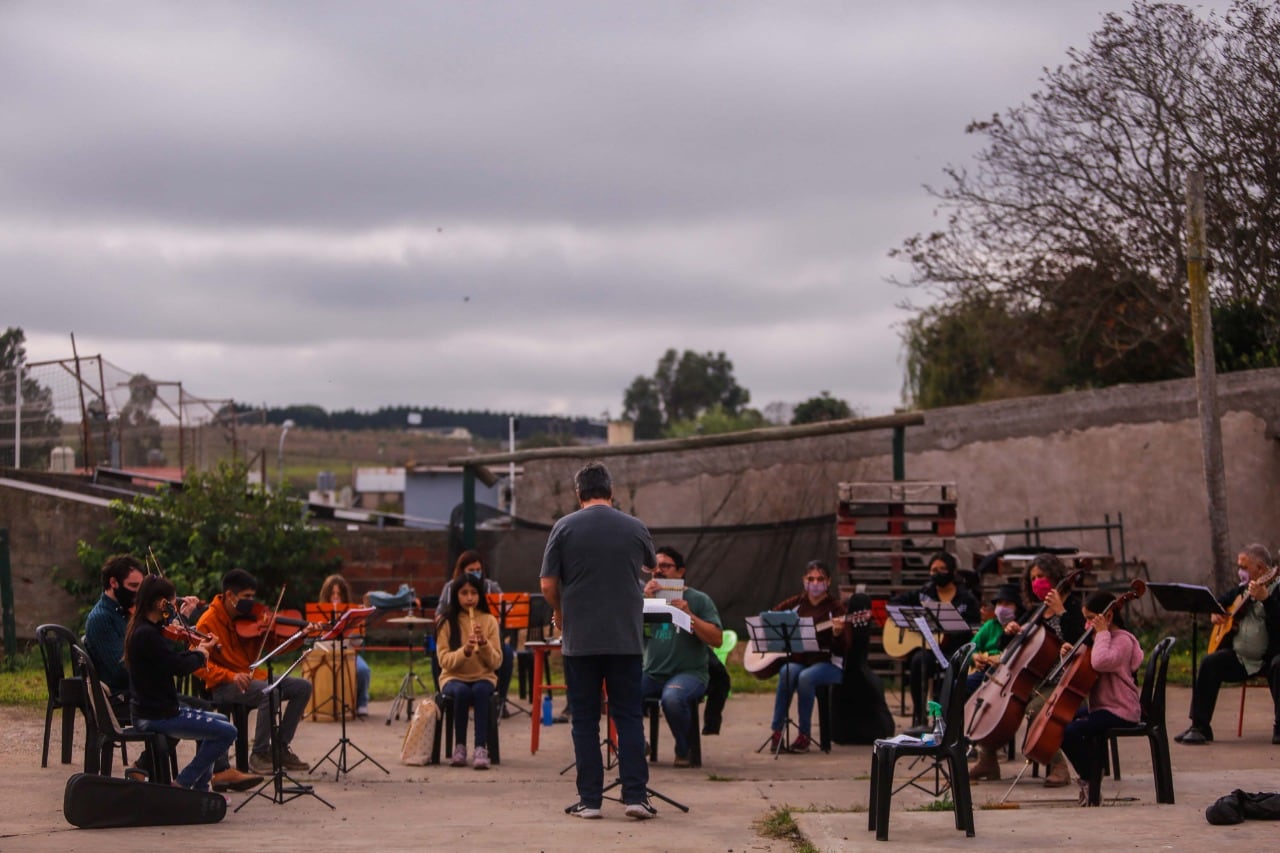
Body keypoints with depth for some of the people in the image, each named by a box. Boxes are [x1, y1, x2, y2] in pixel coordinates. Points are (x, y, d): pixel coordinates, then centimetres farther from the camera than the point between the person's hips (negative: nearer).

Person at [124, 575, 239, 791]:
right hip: (156, 716, -11)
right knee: (227, 732, -10)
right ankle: (183, 784, -2)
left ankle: (200, 788, 23)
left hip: (149, 709, 11)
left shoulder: (139, 629, 9)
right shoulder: (148, 634, -23)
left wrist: (198, 650, 8)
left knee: (220, 721, 25)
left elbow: (170, 659, 17)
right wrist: (200, 654, -3)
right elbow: (180, 666, -23)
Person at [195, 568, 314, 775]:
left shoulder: (250, 618, 8)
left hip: (253, 677, 7)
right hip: (223, 686, -7)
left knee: (303, 687, -5)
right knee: (270, 692, -33)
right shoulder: (208, 622, -10)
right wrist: (231, 676, -28)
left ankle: (281, 748, 2)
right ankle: (259, 754, -17)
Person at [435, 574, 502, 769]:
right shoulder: (446, 621, 0)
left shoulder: (489, 621, 2)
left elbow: (496, 662, -2)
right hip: (454, 678, 0)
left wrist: (484, 644, -20)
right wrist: (464, 651, -25)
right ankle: (459, 747, -22)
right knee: (462, 691, -34)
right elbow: (444, 660, -8)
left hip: (483, 677, 0)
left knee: (480, 691, -34)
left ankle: (481, 748, -34)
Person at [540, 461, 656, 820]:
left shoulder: (565, 528, -4)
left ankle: (589, 798, 4)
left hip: (580, 639, -1)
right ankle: (635, 795, -1)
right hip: (626, 638, 1)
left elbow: (548, 583, -4)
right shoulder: (635, 528, 3)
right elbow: (652, 565, 22)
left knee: (585, 719, 5)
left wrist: (560, 613, 13)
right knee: (629, 717, 5)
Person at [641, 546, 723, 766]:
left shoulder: (699, 600, 5)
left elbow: (717, 640, -5)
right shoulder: (647, 596, 16)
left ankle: (684, 751, -9)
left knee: (672, 698, -37)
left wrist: (689, 615, -14)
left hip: (689, 672, -4)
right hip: (652, 674, 4)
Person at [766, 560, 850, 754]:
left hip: (827, 663, -3)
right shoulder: (796, 603, 10)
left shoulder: (835, 607, -1)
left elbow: (841, 649, -8)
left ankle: (804, 735, -23)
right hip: (796, 660, 3)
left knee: (806, 677, -36)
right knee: (787, 673, -33)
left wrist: (838, 633, -30)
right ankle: (776, 732, -28)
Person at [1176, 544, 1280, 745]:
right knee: (1209, 663, -17)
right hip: (1240, 658, 6)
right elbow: (1222, 600, 33)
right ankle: (1199, 727, -16)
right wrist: (1215, 612, 10)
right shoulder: (1242, 589, 13)